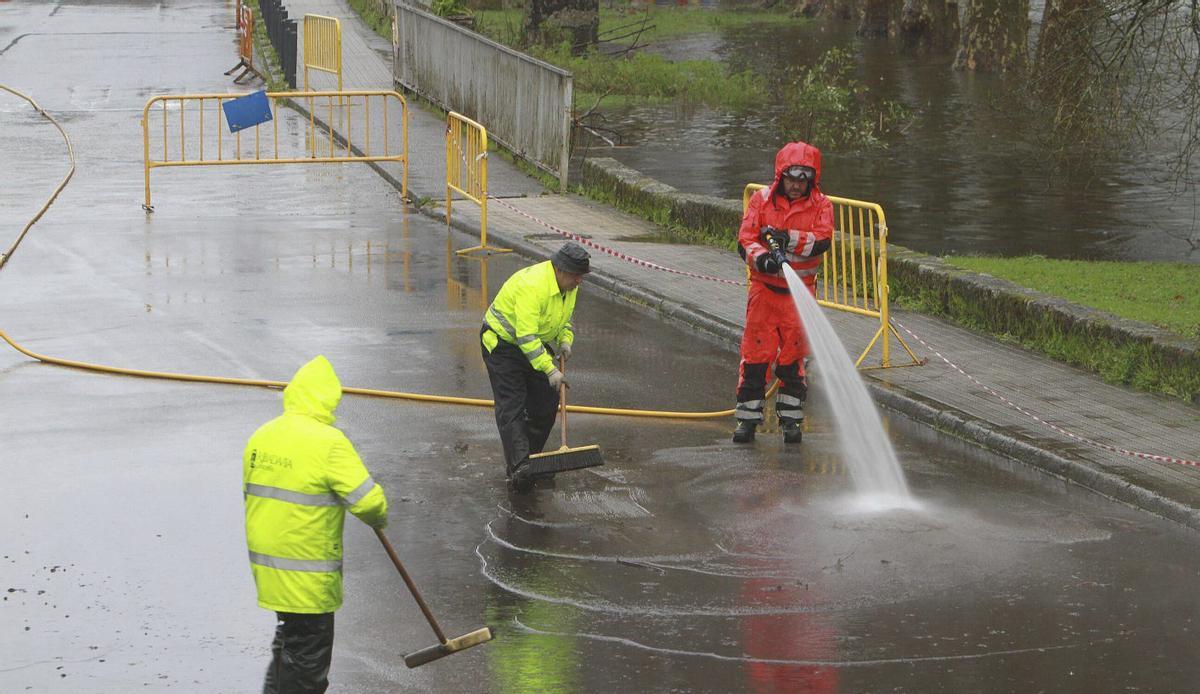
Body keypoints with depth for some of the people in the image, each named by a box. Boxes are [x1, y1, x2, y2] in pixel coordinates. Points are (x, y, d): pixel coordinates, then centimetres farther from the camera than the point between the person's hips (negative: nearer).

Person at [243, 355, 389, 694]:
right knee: (308, 651, 5)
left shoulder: (260, 436, 4)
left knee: (289, 637, 24)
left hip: (265, 560, 7)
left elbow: (253, 493, 12)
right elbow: (368, 500, -18)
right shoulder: (328, 442, -18)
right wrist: (379, 519, 2)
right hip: (307, 573, -7)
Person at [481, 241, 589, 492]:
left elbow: (564, 316, 16)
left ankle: (531, 458, 20)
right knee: (511, 408, -15)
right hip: (503, 343, -9)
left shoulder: (569, 284, -4)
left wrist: (565, 340, -4)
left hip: (537, 345, 9)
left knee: (546, 405, 6)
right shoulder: (532, 285, -33)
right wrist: (550, 370, -36)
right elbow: (526, 336, -35)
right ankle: (518, 467, -24)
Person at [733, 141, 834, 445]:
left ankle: (791, 418, 15)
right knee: (756, 353, -1)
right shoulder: (762, 200, 0)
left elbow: (822, 240, -14)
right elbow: (745, 239, -8)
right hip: (764, 287, 0)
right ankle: (748, 417, 8)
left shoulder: (821, 205, 1)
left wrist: (787, 238, -26)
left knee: (793, 355, 5)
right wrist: (762, 258, -29)